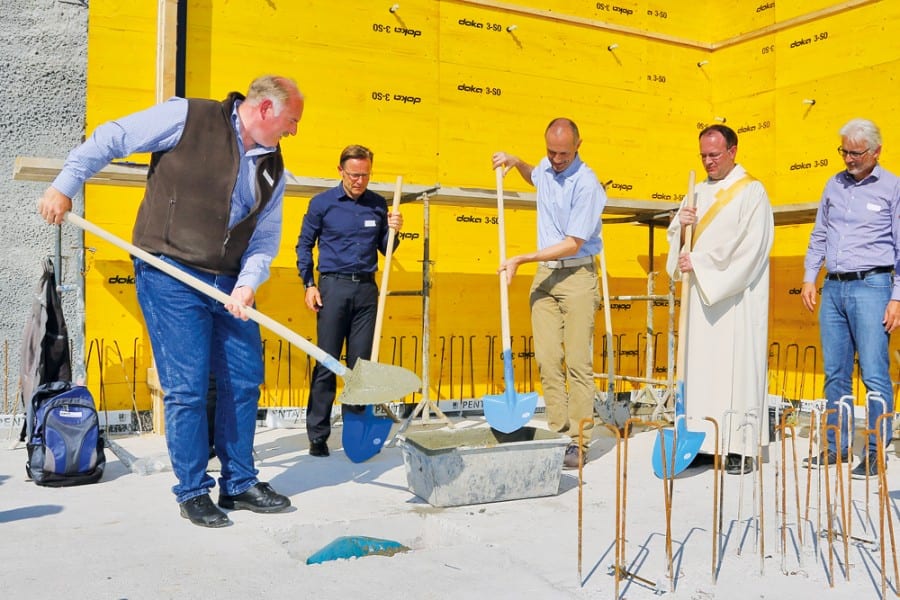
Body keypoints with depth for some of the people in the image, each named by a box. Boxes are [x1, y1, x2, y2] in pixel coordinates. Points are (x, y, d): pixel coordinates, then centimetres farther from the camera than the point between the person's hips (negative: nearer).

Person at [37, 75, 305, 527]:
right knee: (187, 388, -4)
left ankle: (239, 484, 22)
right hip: (169, 276, -6)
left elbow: (265, 237, 8)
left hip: (228, 284, 6)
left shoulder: (272, 167, 9)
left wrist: (249, 282, -9)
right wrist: (64, 187, -3)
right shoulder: (187, 118, -8)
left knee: (245, 381, 7)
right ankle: (192, 492, 12)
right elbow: (108, 140, -2)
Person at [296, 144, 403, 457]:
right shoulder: (322, 203, 1)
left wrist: (393, 231, -6)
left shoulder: (378, 204, 8)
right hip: (333, 285, -2)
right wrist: (309, 284, -1)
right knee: (326, 363, -2)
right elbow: (304, 245, 7)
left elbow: (384, 249, 15)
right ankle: (318, 435, 5)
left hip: (366, 288, 3)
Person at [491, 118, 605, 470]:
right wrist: (517, 163, 16)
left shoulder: (586, 184, -14)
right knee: (547, 359, 2)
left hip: (577, 274, -7)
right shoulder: (547, 169, 9)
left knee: (578, 362, -5)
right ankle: (558, 432, 8)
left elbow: (572, 243, -17)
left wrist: (521, 259, -16)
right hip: (544, 273, 7)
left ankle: (578, 442, 0)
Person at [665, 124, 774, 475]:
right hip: (701, 295, 6)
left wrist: (699, 262, -14)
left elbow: (749, 247, -14)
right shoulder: (699, 192, 15)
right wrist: (681, 223, -7)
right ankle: (703, 441, 10)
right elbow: (675, 236, 16)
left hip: (736, 296, -6)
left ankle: (741, 448, -1)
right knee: (699, 365, 4)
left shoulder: (752, 192, -4)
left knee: (737, 365, -6)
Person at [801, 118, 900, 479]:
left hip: (870, 286, -5)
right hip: (833, 287, 5)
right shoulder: (835, 185, 14)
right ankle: (836, 446, 17)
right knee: (834, 372, 8)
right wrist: (810, 278, 10)